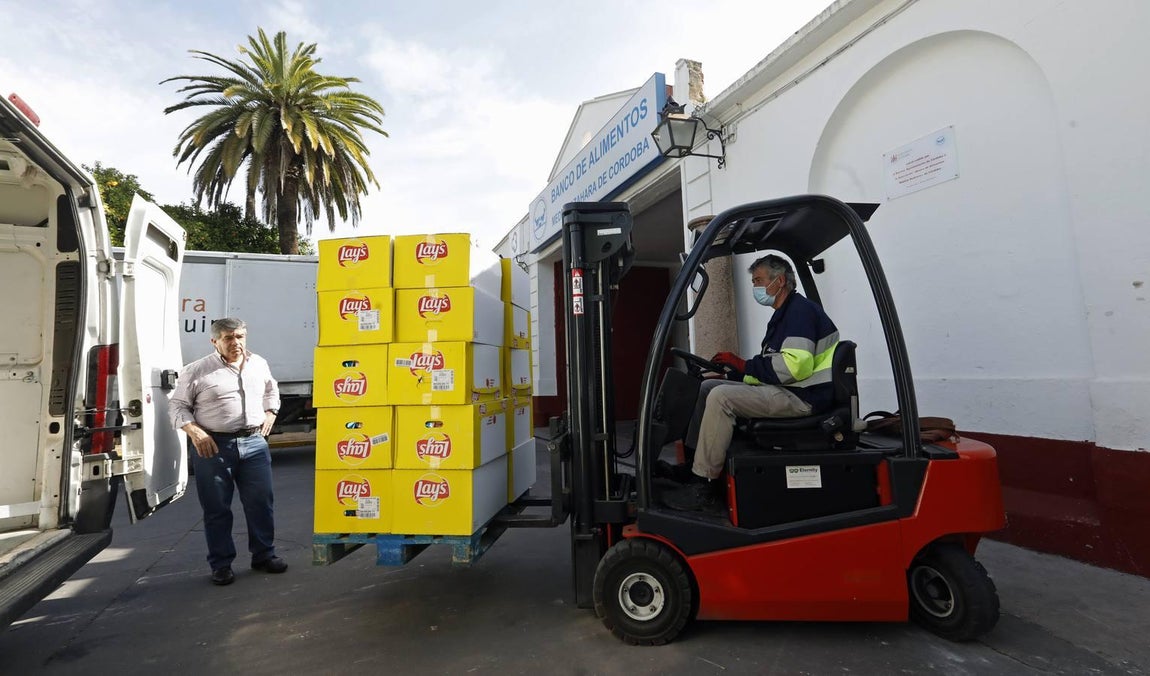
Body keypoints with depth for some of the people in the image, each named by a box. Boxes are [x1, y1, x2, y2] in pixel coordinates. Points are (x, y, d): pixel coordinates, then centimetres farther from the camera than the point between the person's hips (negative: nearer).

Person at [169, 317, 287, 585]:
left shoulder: (259, 364, 10)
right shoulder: (196, 371, -3)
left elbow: (272, 391, 27)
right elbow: (177, 406, 2)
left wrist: (270, 414, 13)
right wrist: (194, 432, -12)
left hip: (254, 443, 3)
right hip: (213, 447, -3)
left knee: (260, 503, 8)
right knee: (217, 509, 6)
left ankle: (264, 555, 23)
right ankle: (221, 565, 20)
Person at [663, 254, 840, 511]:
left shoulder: (800, 310, -10)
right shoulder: (783, 315, 22)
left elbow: (795, 365, -25)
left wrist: (744, 365, -17)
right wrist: (731, 373, 8)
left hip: (805, 396, -10)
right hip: (786, 391, 10)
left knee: (721, 398, -25)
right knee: (709, 387, 5)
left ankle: (704, 484, -17)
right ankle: (695, 464, 3)